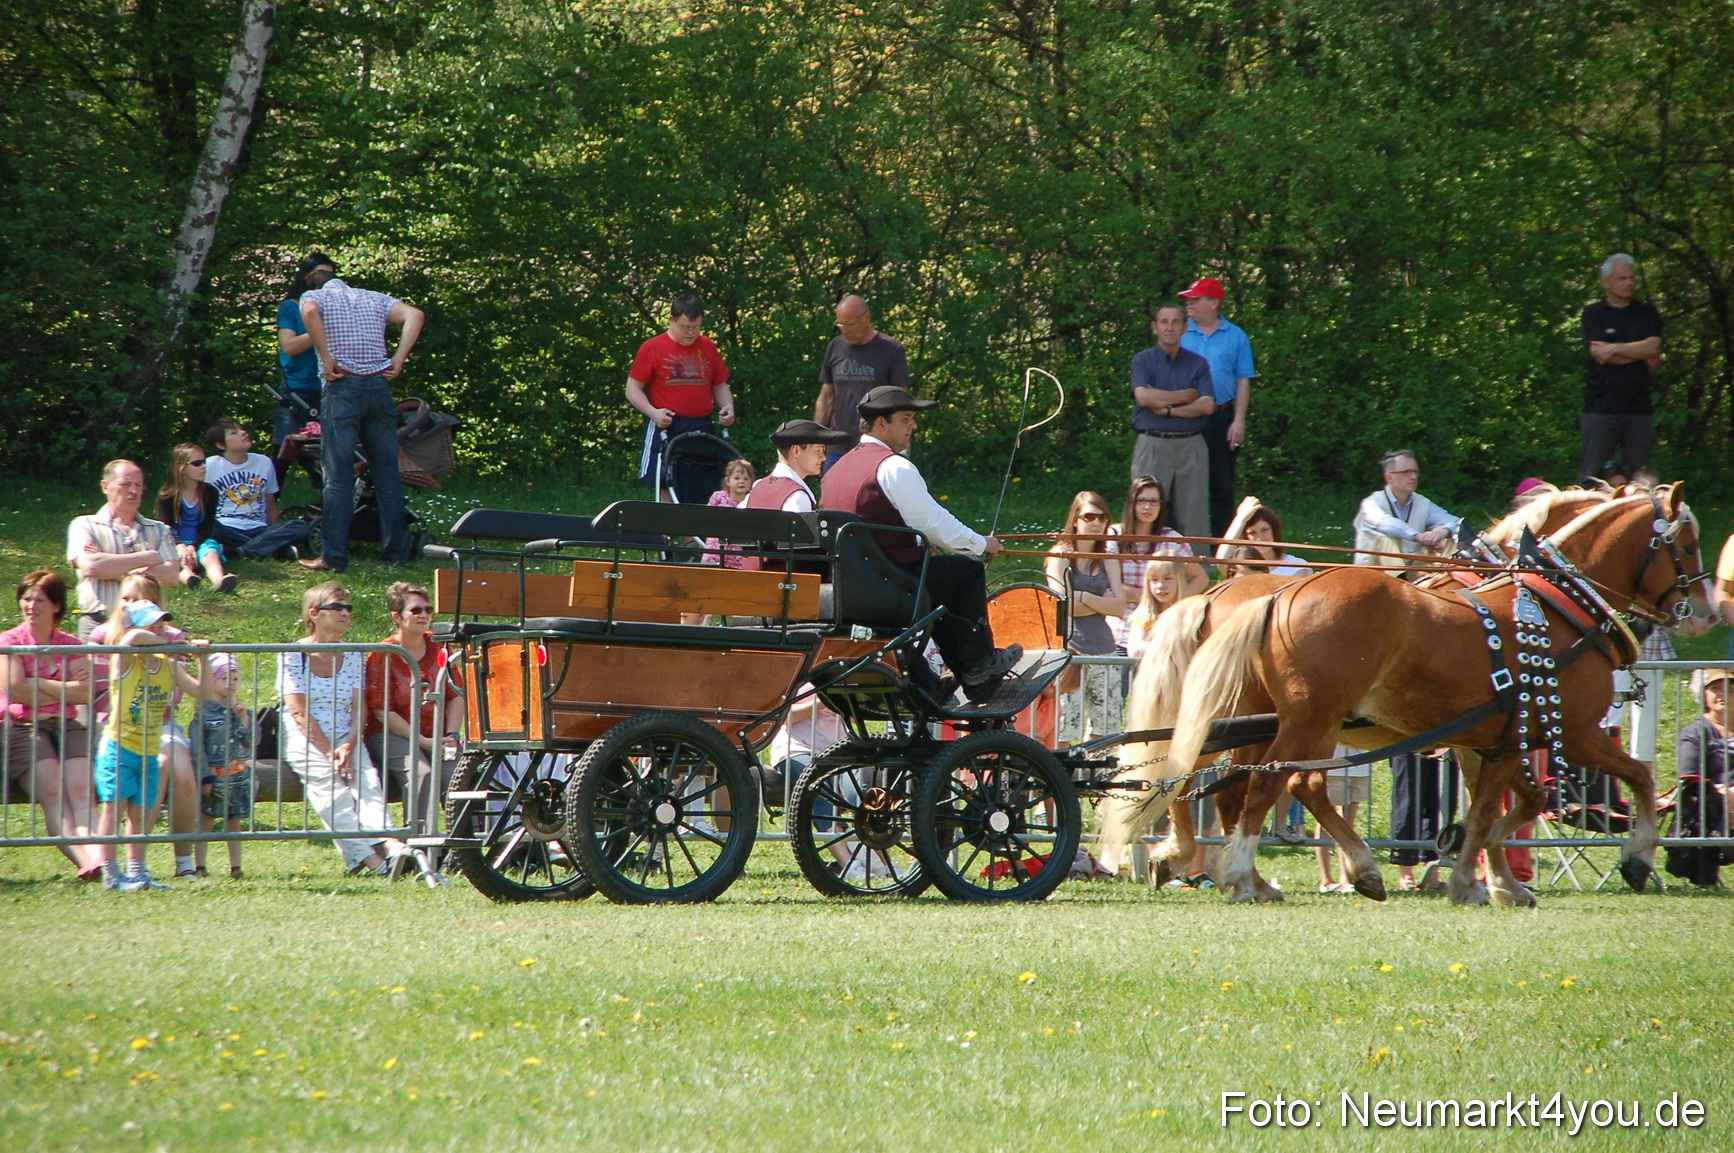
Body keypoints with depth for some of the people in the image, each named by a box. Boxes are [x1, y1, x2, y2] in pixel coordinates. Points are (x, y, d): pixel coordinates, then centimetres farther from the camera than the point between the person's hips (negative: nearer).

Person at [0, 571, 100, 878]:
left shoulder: (70, 645, 18)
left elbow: (85, 693, 3)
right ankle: (83, 859, -42)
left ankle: (93, 855, -44)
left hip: (66, 727, 3)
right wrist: (65, 690, 0)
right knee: (53, 794, -25)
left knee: (81, 790, -23)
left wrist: (40, 685, -4)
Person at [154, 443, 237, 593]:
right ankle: (186, 574, -72)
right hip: (175, 544, -1)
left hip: (199, 543, 1)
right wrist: (180, 547, -30)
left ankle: (219, 579, -67)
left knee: (209, 548, -34)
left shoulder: (209, 493, 8)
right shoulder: (166, 496, 2)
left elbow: (207, 528, 0)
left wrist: (192, 547, -19)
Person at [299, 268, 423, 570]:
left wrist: (327, 359, -12)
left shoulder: (315, 296, 8)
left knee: (339, 478, -4)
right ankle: (395, 553, 9)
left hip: (342, 387, -3)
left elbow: (309, 313, -17)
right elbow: (414, 315, 4)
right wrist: (397, 361, 2)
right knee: (387, 476, 8)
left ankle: (334, 558, -7)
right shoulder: (373, 298, 19)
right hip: (379, 386, 3)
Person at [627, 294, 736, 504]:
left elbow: (720, 385, 23)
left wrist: (728, 407, 3)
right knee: (668, 493, -7)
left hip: (702, 430, 4)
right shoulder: (652, 348, 0)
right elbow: (633, 389, 0)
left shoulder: (708, 347, 13)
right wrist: (653, 412, -16)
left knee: (707, 498, 0)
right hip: (666, 429, -4)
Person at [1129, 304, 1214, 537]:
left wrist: (1167, 409, -10)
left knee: (1194, 517, 0)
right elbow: (1143, 397, -12)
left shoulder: (1198, 363, 11)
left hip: (1190, 446, 1)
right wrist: (1186, 396, -4)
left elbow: (1207, 405, -2)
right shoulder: (1142, 361, 6)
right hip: (1153, 445, -1)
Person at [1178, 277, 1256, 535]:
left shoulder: (1235, 337, 5)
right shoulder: (1180, 335, 6)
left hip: (1221, 419, 0)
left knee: (1222, 485, 3)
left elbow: (1243, 380, 4)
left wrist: (1239, 420, -5)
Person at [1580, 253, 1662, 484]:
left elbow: (1652, 346, -3)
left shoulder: (1647, 313, 13)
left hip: (1638, 409, 3)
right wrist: (1642, 355, -2)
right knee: (1592, 476, -6)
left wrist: (1615, 348, -9)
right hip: (1601, 410, -3)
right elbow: (1598, 354, -9)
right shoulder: (1594, 314, 5)